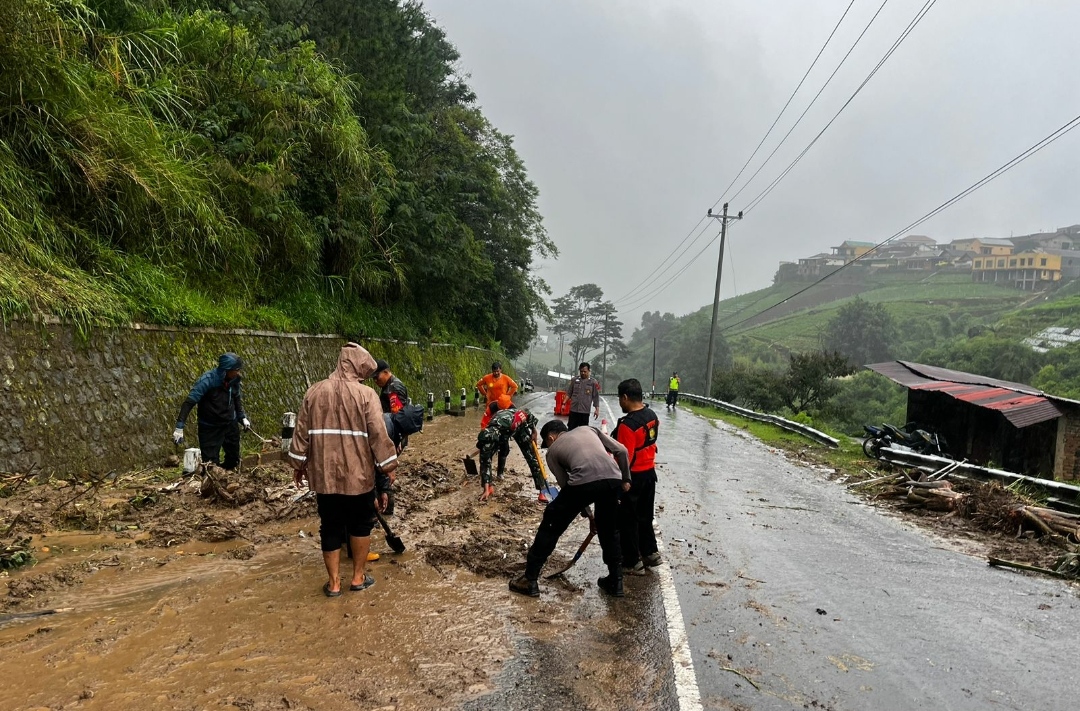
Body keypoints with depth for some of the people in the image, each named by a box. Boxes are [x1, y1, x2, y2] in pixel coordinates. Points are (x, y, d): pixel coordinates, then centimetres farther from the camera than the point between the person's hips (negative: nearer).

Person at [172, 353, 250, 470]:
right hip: (210, 428, -5)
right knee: (211, 464, -3)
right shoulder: (207, 380, -25)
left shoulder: (234, 379, -8)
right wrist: (179, 427, -29)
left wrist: (242, 417, 7)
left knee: (234, 460, 16)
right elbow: (189, 402, -24)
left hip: (230, 424, 5)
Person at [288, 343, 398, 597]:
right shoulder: (366, 394, -10)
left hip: (323, 473, 3)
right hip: (358, 473, -3)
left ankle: (333, 583, 20)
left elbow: (302, 431, 8)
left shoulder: (314, 391, 3)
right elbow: (378, 434, -11)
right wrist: (388, 465, 0)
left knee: (330, 527, 13)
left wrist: (299, 463, 19)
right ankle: (358, 577, 23)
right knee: (361, 524, 16)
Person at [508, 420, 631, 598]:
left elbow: (566, 484, 23)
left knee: (551, 526, 15)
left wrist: (584, 510, 33)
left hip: (584, 482, -4)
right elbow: (621, 451, 24)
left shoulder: (553, 451, 25)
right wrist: (625, 480, 32)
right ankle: (615, 582, 35)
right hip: (613, 478, 4)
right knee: (609, 530, 28)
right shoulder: (588, 429, 33)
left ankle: (529, 580, 22)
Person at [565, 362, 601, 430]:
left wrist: (597, 409, -3)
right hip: (573, 410, 1)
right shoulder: (574, 379, 3)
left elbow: (595, 397, 0)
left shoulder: (593, 382, -2)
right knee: (571, 429, 5)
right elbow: (568, 393, 9)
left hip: (585, 411, -1)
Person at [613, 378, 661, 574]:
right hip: (649, 472, 8)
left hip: (632, 477, -8)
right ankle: (651, 553, 34)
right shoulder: (652, 415, -1)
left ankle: (633, 562, 17)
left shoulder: (627, 425, -26)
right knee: (645, 516, 23)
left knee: (627, 520, 7)